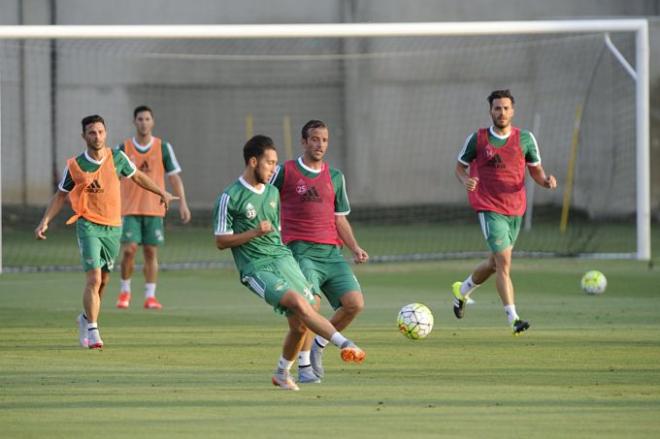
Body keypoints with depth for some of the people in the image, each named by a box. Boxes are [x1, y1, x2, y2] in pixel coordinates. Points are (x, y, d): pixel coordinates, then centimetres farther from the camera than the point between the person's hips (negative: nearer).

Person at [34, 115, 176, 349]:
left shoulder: (117, 158, 0)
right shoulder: (75, 166, -6)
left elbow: (137, 176, 18)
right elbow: (61, 195, 5)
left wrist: (162, 193, 23)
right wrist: (45, 222, -4)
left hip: (113, 227, 4)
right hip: (89, 226, -4)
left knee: (103, 281, 12)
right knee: (93, 279, -16)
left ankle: (86, 318, 36)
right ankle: (92, 331, -13)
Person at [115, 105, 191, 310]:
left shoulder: (163, 148, 4)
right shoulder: (123, 149, 2)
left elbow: (174, 177, 5)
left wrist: (182, 203, -3)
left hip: (154, 208, 1)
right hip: (130, 209, -1)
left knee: (151, 252, 0)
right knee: (129, 249, -10)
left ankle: (150, 296, 5)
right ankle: (124, 291, 8)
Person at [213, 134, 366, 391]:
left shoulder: (273, 192, 15)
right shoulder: (230, 198, -5)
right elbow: (221, 242, -5)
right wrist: (255, 233, -16)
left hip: (282, 257, 6)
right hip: (256, 268, -6)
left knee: (300, 323, -5)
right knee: (298, 302, -27)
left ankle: (282, 374, 17)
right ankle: (345, 345, -33)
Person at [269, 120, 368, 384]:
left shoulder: (334, 177, 17)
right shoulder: (285, 172, 5)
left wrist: (355, 248, 8)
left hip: (331, 252, 5)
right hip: (301, 251, -5)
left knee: (355, 303, -11)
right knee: (311, 302, -25)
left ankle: (319, 345, 12)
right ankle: (304, 365, -10)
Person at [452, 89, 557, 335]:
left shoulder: (525, 139, 2)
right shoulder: (477, 139, -3)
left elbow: (536, 171, 10)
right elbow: (460, 166, 8)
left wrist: (546, 181, -13)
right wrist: (466, 181, -15)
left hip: (515, 210, 4)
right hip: (489, 209, -4)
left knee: (495, 263, 18)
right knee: (504, 261, -16)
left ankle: (461, 291, 45)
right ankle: (513, 319, -18)